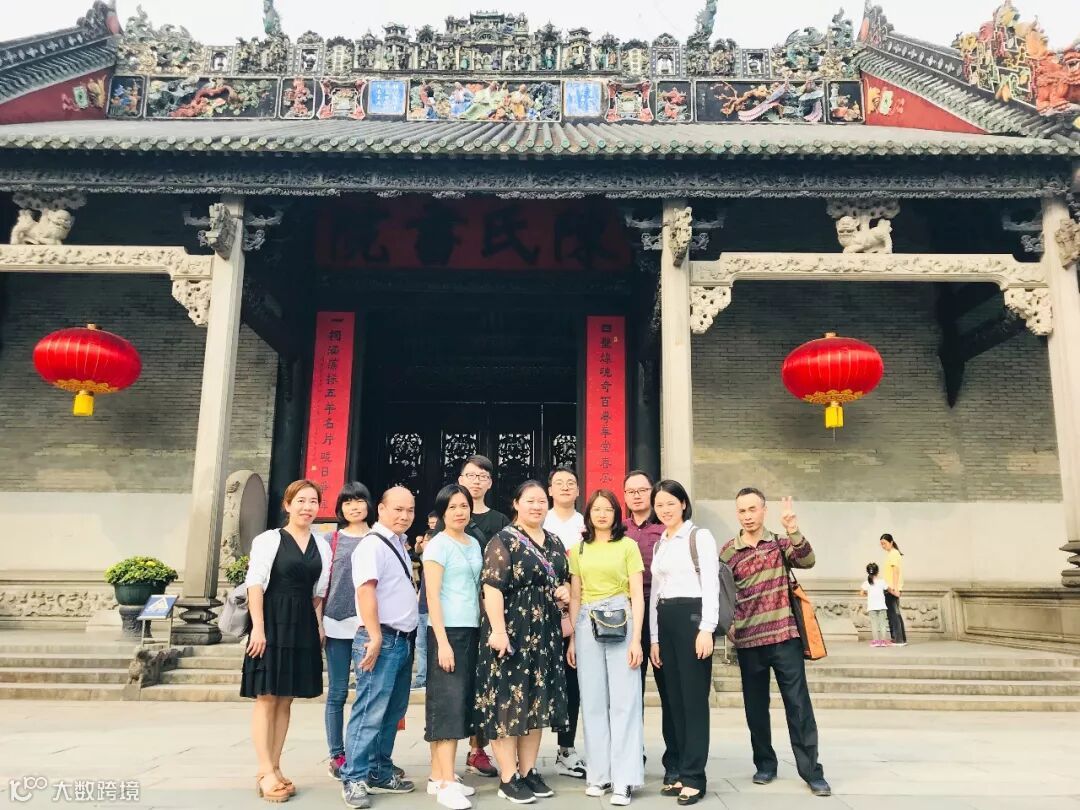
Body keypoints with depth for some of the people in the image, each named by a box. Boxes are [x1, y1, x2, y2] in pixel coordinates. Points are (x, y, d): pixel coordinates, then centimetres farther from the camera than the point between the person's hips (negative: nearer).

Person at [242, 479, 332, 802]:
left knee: (285, 700, 9)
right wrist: (258, 627, -15)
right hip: (273, 622, -5)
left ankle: (274, 769, 17)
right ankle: (266, 772, 3)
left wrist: (318, 625, 7)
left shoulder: (322, 546, 11)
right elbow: (255, 584, -9)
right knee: (266, 698, -2)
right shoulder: (269, 539, -4)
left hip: (304, 627, 5)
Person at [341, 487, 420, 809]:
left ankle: (380, 773, 24)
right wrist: (375, 638, -24)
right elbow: (365, 591, -20)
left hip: (403, 640, 9)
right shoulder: (372, 544, -12)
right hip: (382, 640, -9)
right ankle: (354, 779, 4)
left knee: (393, 712, 14)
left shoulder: (399, 545, 16)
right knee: (370, 712, -5)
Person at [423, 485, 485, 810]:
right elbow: (432, 596, -11)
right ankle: (447, 783, -4)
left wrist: (483, 630, 10)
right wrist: (442, 641, -17)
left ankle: (438, 776, 15)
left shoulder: (474, 544, 14)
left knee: (461, 703, 8)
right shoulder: (437, 545, -6)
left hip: (471, 630, 7)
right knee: (448, 703, -7)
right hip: (447, 631, -7)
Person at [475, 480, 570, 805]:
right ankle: (508, 778, 7)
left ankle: (528, 771, 23)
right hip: (510, 631, -7)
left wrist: (565, 591, 1)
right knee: (508, 699, -2)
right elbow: (492, 588, -16)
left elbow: (565, 579, 24)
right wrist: (498, 630, -23)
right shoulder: (503, 541, -8)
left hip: (545, 632, 7)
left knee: (536, 700, 11)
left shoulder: (554, 542, 12)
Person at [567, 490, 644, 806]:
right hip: (587, 624, 3)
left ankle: (623, 779, 3)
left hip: (620, 622, -3)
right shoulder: (579, 549, 12)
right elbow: (575, 596, 13)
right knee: (593, 702, 7)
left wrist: (636, 639, -9)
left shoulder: (628, 545, 2)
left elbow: (637, 595, -2)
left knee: (624, 700, -3)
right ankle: (599, 774, 17)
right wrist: (572, 638, 8)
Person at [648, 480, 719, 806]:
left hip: (692, 617, -7)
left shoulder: (700, 536, -2)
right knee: (674, 699, 9)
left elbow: (711, 584, -9)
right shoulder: (659, 545, 17)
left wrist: (706, 628, -17)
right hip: (665, 621, 7)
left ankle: (694, 777, 3)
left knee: (694, 699, -3)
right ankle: (681, 771, 18)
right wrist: (654, 637, 14)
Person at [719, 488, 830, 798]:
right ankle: (765, 765, 25)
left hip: (785, 637, -1)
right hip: (749, 641, 1)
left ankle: (812, 771, 9)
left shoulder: (780, 542, 3)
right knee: (755, 708, 9)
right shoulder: (728, 552, 2)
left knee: (799, 706, 0)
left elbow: (807, 561, -16)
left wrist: (793, 530, -31)